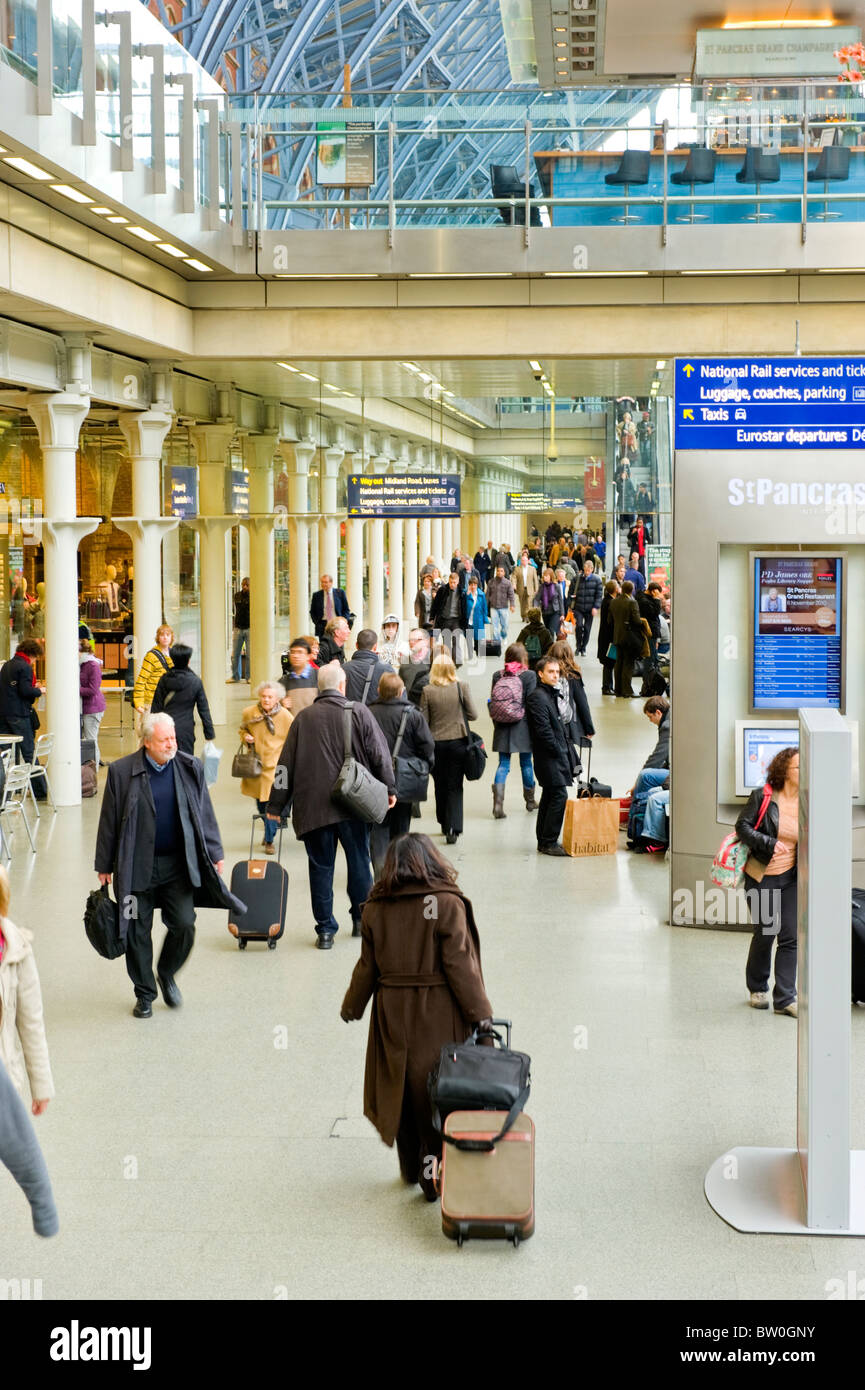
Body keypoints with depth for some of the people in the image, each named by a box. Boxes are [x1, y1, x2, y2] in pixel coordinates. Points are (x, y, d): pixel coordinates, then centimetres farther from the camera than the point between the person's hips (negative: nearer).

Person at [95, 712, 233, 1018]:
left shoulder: (190, 769, 1)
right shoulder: (122, 772, -6)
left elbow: (204, 814, 9)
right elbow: (109, 821, 0)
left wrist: (215, 854, 8)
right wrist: (104, 865, 2)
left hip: (178, 864, 1)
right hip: (136, 866, -1)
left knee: (184, 925, -3)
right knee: (138, 932, 6)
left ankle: (166, 974, 25)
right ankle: (144, 993, 22)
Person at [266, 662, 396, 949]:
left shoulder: (303, 718, 1)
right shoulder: (359, 713, -3)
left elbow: (286, 763, 3)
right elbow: (379, 754, -1)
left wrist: (276, 805, 10)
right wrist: (389, 788, 12)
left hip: (313, 806, 1)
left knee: (321, 867, 6)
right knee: (359, 861, 14)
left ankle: (325, 930, 7)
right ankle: (362, 919, 23)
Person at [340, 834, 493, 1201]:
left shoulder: (375, 909, -1)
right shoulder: (448, 905, -13)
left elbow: (367, 967, 5)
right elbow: (460, 965, -14)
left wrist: (351, 1006, 20)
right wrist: (480, 1014, -8)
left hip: (392, 1014, 4)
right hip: (439, 1015, -4)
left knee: (401, 1087, 16)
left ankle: (411, 1169, 28)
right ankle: (436, 1175, 5)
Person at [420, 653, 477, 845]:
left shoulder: (427, 691, -8)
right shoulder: (462, 687, -9)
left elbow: (423, 720, -5)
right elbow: (473, 714, -5)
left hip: (436, 743, 1)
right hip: (458, 741, -1)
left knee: (440, 785, 16)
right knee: (455, 786, 3)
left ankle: (445, 825, 27)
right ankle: (453, 829, -8)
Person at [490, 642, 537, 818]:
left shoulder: (497, 676, 1)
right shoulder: (529, 675, -9)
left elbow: (493, 703, 4)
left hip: (502, 728, 2)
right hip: (522, 725, -2)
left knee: (503, 764, 4)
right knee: (526, 762, 12)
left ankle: (498, 801, -14)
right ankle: (530, 801, 27)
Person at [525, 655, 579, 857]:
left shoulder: (551, 695, 17)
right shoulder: (538, 697, -14)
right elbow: (543, 731, -20)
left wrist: (569, 754, 14)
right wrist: (559, 752, -15)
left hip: (555, 756, 10)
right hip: (549, 757, -10)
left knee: (549, 797, 12)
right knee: (559, 795, -12)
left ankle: (544, 842, 18)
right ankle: (548, 842, -9)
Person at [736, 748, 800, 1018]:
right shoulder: (763, 796, -7)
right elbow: (742, 826, -8)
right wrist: (767, 844, -21)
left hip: (790, 877, 3)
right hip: (761, 877, -3)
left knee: (790, 937, -2)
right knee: (764, 934, 3)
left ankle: (785, 998, 3)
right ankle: (757, 989, 25)